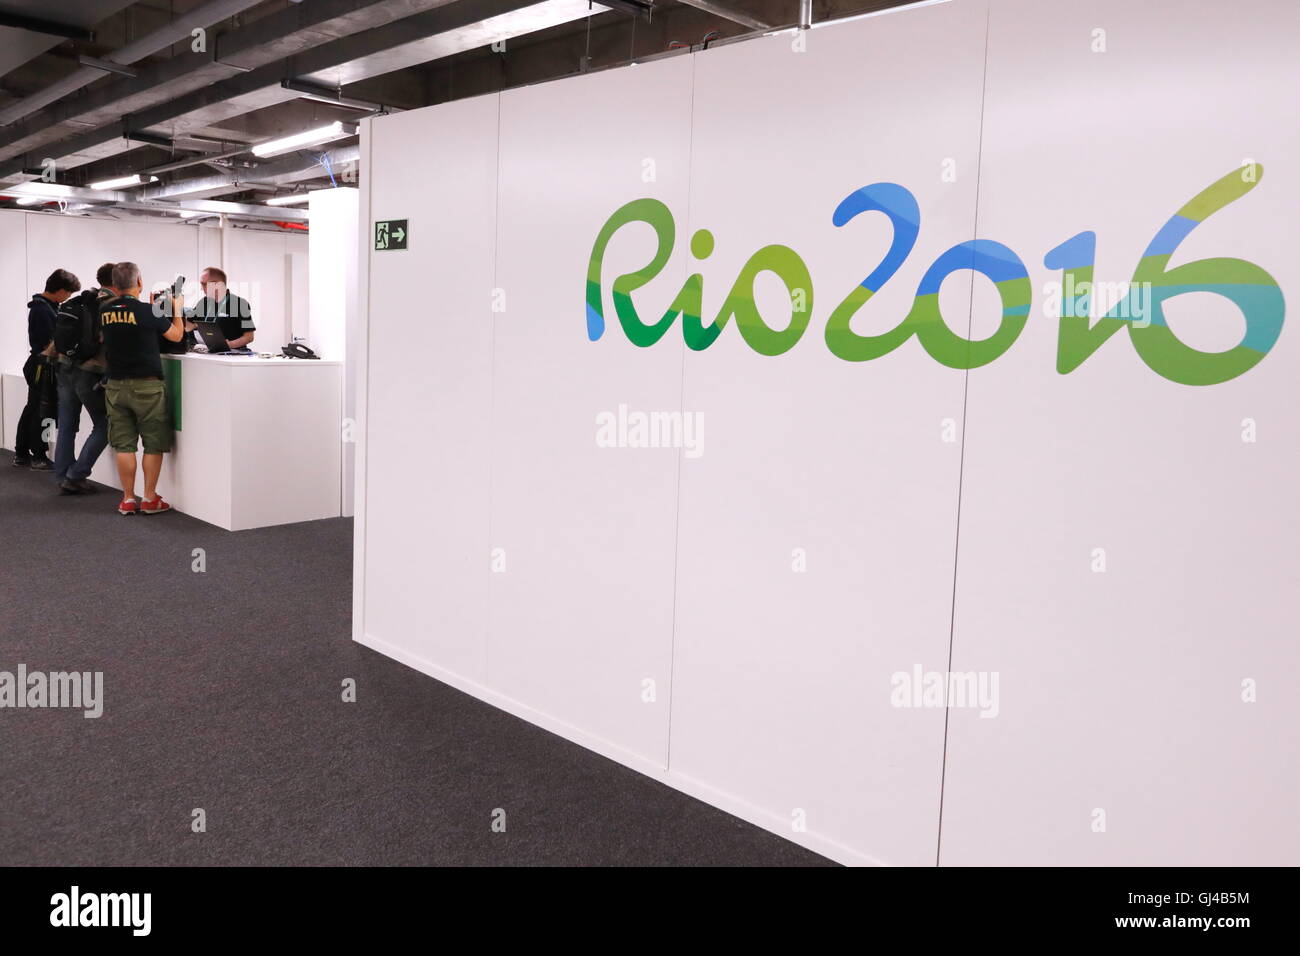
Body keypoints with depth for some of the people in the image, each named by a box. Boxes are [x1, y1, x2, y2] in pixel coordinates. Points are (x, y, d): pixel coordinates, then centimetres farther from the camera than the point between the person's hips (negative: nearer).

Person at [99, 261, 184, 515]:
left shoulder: (105, 312, 2)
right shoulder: (147, 311, -13)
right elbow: (176, 335, 0)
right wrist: (177, 308, 14)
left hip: (116, 386, 5)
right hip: (146, 385, -5)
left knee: (124, 445, 7)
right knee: (154, 444, 5)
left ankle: (128, 499, 11)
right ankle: (150, 499, 7)